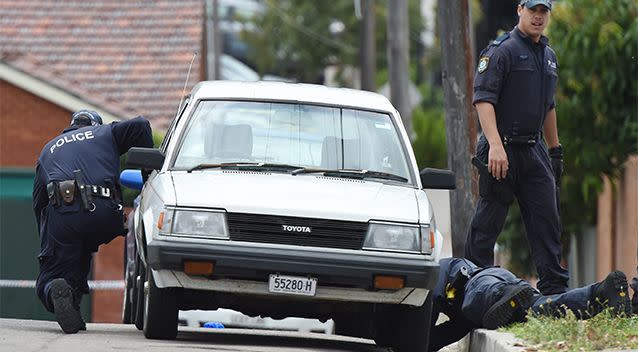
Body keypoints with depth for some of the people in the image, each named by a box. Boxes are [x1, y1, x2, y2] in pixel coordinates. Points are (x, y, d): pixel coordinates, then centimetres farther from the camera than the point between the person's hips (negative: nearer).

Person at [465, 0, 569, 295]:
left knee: (547, 220, 4)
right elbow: (483, 98, -17)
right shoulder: (502, 50, -8)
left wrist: (556, 150, 26)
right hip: (503, 150, -7)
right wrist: (495, 146, -27)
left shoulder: (548, 55, 17)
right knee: (487, 223, -3)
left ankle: (555, 289, 6)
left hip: (534, 149, 7)